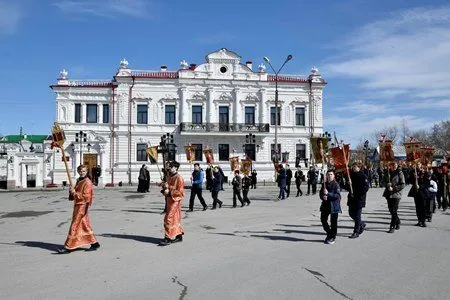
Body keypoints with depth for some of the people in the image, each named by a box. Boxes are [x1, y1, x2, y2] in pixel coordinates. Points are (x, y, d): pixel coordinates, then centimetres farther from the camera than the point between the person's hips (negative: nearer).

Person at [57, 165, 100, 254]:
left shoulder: (87, 182, -14)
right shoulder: (79, 181, 15)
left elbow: (86, 196, -20)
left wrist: (74, 193, -16)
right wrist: (72, 191, 3)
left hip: (82, 207, -10)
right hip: (77, 205, 10)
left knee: (75, 226, -5)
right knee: (85, 226, 13)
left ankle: (68, 247, 1)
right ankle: (94, 243, 19)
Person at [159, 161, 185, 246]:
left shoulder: (179, 178, -14)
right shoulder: (169, 177, 12)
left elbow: (180, 192, -18)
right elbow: (167, 187, 23)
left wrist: (169, 192, -22)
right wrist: (164, 187, 0)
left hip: (175, 200, -9)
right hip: (169, 200, 9)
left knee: (169, 219, -10)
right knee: (175, 219, 14)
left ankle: (168, 238, -4)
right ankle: (179, 236, 25)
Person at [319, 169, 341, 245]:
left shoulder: (336, 184, -9)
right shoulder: (324, 184, 9)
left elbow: (338, 195, -17)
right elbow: (320, 193, 15)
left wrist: (328, 194, -24)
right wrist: (323, 196, -7)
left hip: (334, 205, -6)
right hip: (325, 205, 6)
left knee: (333, 222, 2)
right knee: (323, 219, 9)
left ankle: (332, 238, 16)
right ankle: (329, 233, 30)